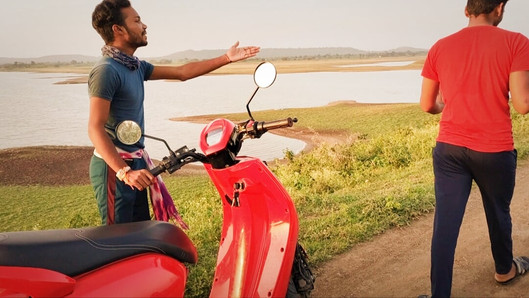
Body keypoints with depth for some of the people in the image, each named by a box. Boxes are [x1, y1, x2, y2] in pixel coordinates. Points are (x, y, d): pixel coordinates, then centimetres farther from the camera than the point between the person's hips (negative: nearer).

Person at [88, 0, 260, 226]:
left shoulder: (135, 66, 10)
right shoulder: (105, 70, -17)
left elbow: (181, 72, 16)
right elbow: (95, 129, -22)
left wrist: (226, 58, 16)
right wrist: (124, 171, -31)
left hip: (135, 163, 9)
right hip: (114, 167, -9)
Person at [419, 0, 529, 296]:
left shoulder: (440, 48, 2)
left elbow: (428, 105, 6)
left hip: (449, 148, 2)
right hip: (495, 150, -1)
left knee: (445, 222, 4)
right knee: (498, 213, 22)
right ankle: (505, 269, 47)